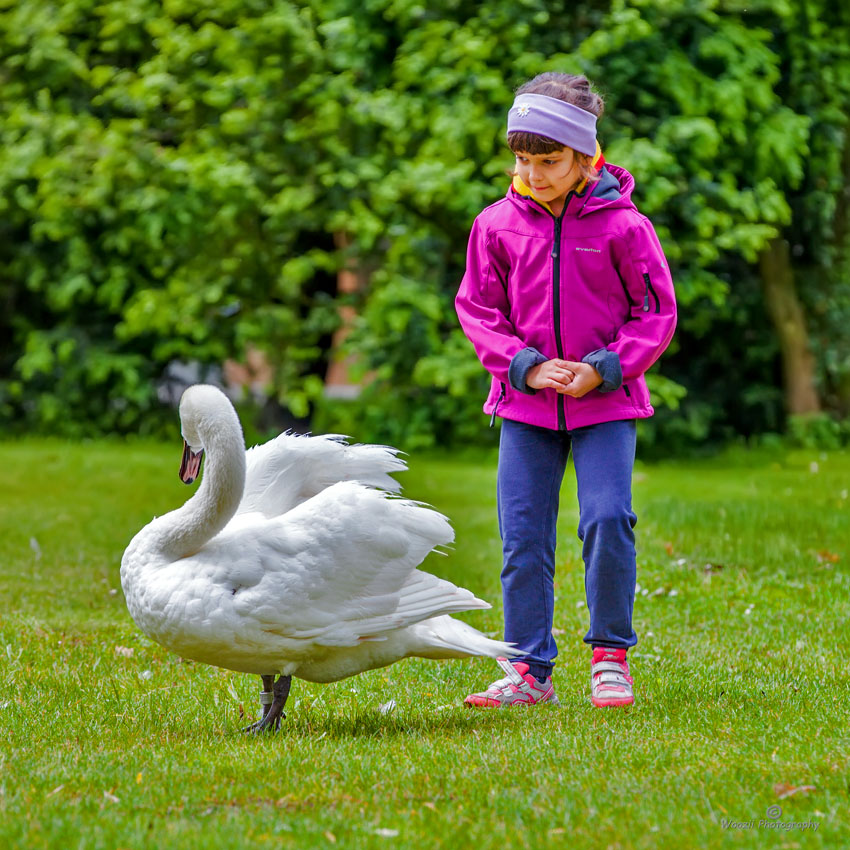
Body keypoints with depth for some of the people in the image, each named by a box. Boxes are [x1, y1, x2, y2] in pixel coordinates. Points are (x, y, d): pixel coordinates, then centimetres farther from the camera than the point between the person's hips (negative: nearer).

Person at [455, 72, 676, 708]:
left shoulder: (623, 226, -7)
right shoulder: (498, 225, 0)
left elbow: (656, 312, -1)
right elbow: (478, 310, 6)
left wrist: (604, 368, -13)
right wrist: (525, 366, -9)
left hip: (606, 402, -2)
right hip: (526, 405, 3)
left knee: (608, 519, -14)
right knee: (523, 538, 1)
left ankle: (611, 656, 3)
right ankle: (529, 671, 10)